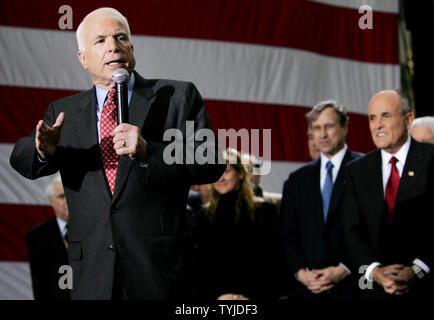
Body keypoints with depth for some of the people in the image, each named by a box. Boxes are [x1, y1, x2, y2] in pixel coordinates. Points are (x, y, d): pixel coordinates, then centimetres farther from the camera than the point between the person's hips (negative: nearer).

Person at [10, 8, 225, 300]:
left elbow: (212, 163, -7)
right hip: (91, 274, 2)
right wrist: (44, 150, -21)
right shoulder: (64, 112, 13)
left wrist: (148, 152, -23)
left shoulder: (178, 97, 2)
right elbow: (21, 158, 3)